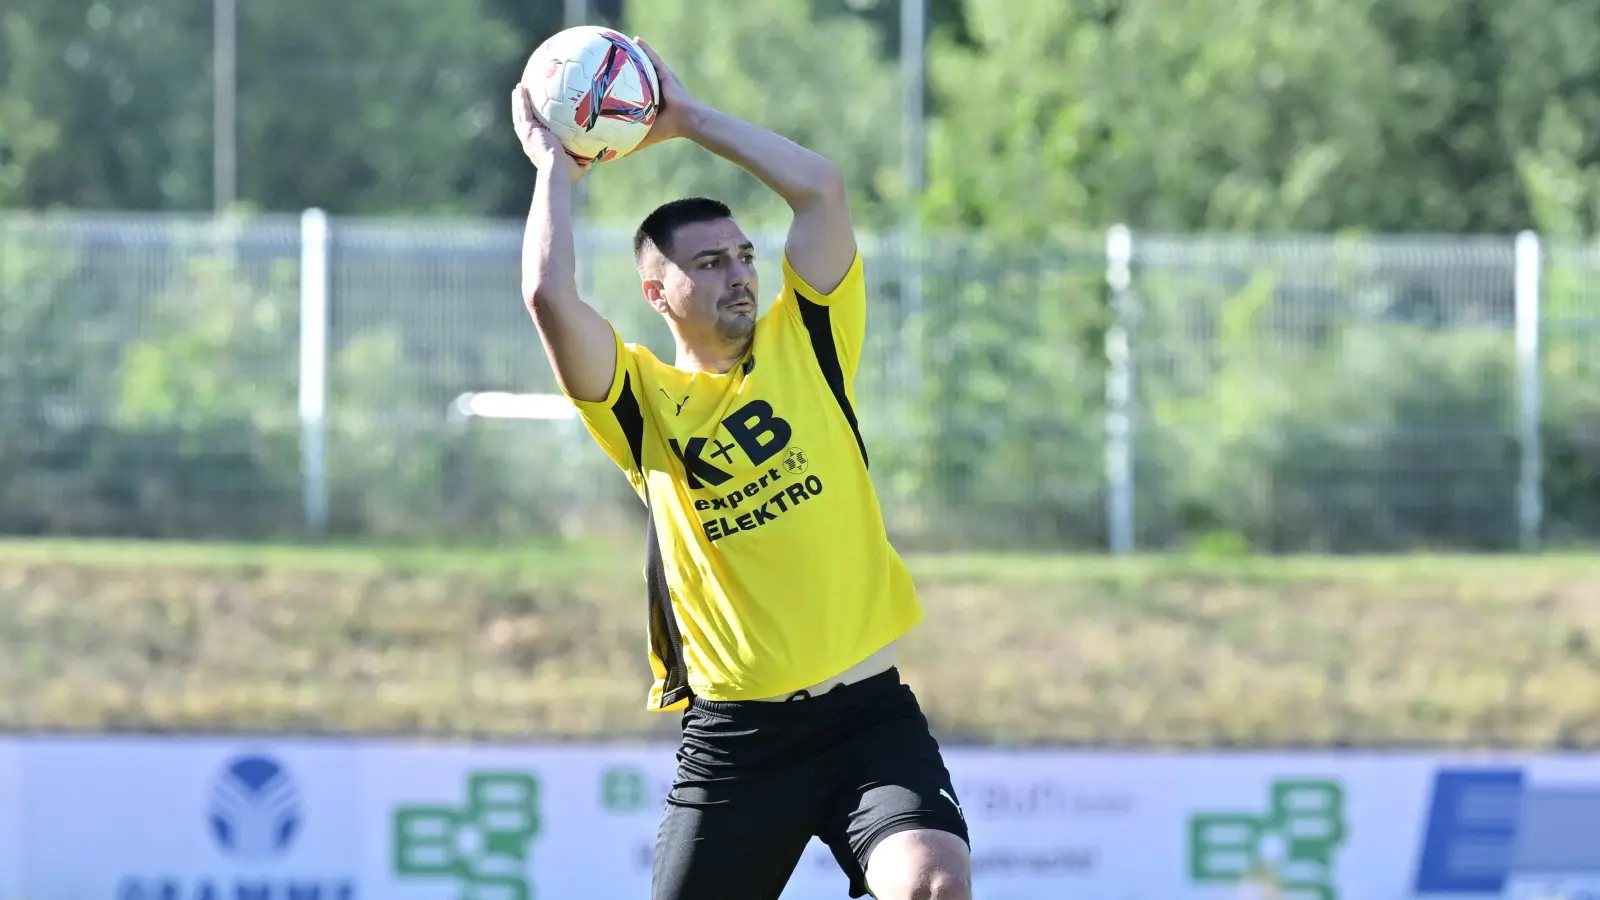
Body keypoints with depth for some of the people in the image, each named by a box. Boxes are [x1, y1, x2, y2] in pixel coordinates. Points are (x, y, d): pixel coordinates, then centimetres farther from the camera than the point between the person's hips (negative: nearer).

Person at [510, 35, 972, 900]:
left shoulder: (804, 344, 9)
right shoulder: (644, 400, 3)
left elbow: (822, 188, 1)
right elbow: (549, 296, -12)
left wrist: (688, 118, 7)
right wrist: (554, 165, 2)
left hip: (868, 709, 0)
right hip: (734, 733, 0)